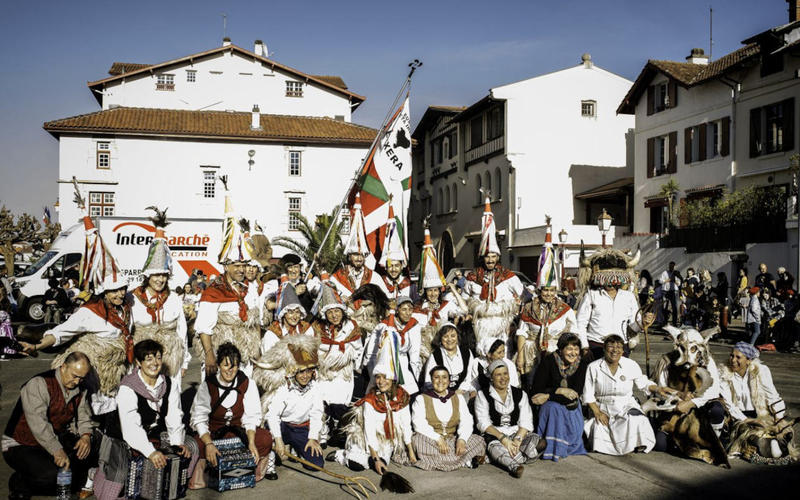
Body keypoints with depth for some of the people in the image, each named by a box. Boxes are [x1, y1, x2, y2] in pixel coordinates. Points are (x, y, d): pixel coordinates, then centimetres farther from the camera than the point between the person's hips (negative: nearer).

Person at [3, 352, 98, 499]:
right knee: (52, 475, -31)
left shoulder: (79, 389, 4)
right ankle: (18, 483, 0)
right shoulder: (38, 384, -21)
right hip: (21, 445, -7)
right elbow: (38, 423, -30)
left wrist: (86, 435, -15)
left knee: (93, 448, -13)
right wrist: (57, 451, -37)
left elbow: (83, 416, 8)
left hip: (57, 440, 7)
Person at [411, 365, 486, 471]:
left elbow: (466, 421, -1)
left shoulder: (458, 398, 12)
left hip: (453, 439, 2)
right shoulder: (421, 399, 3)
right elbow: (419, 424, -10)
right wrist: (438, 439, -24)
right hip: (430, 440, -2)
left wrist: (462, 439, -21)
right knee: (419, 440, -36)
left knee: (479, 441, -19)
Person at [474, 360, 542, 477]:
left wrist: (517, 439, -15)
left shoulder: (520, 394, 13)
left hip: (518, 433, 3)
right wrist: (503, 439, -18)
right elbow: (483, 423, -5)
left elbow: (526, 421, 3)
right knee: (496, 448, -40)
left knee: (539, 442, -28)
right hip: (493, 435, -3)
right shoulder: (482, 395, 5)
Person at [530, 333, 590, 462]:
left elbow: (576, 393, -15)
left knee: (574, 426, -25)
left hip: (571, 406, 2)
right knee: (554, 409, -33)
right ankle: (552, 449, -26)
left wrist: (548, 396, -21)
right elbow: (536, 390, -11)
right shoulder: (549, 361, -12)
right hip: (551, 405, -2)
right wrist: (560, 391, -22)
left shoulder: (582, 364, -8)